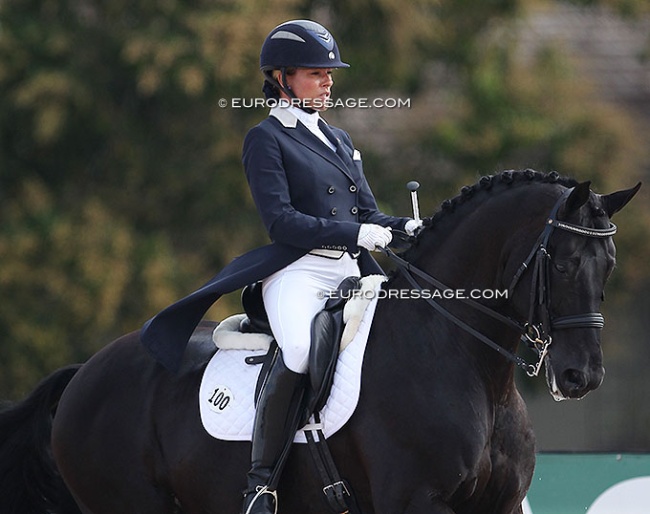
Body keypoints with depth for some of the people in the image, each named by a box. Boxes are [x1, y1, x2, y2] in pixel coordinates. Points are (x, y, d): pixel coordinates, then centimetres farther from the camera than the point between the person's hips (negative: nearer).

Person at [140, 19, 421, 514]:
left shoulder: (340, 140, 24)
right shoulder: (266, 139, 2)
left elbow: (368, 214, 21)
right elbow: (281, 219, -9)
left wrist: (403, 228, -1)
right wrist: (355, 233, -16)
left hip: (352, 272, 8)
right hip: (298, 272, -8)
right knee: (301, 350, -36)